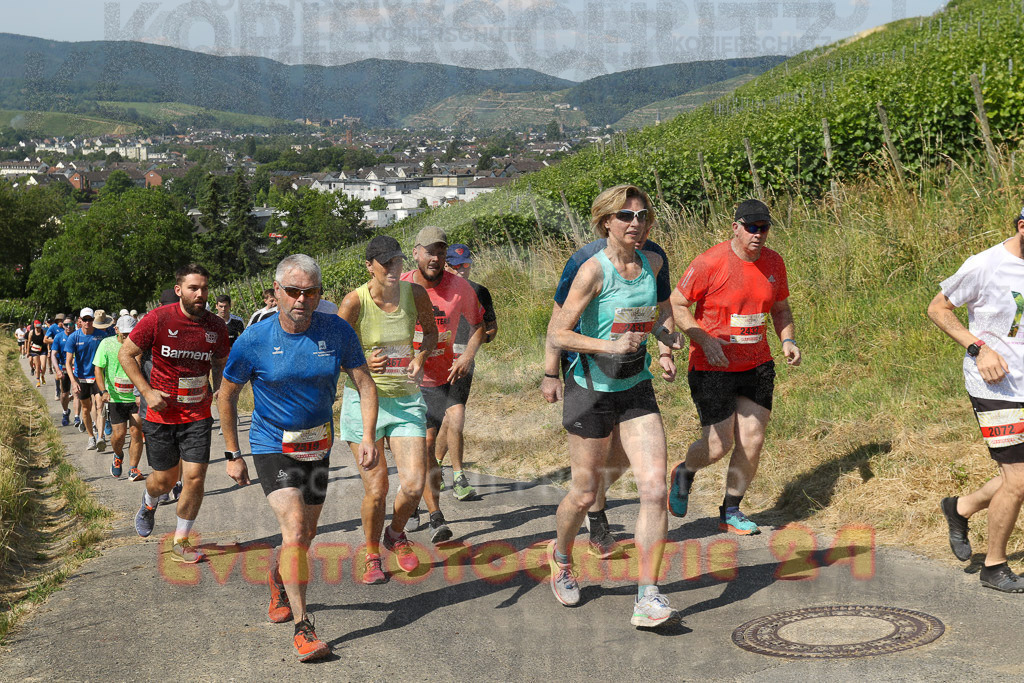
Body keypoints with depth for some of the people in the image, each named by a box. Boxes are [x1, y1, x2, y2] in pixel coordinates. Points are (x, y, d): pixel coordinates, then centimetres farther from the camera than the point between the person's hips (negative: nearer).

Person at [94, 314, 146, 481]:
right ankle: (118, 456, 30)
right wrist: (104, 391, -16)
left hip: (137, 397, 1)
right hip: (115, 398, -1)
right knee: (119, 434, -4)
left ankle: (133, 469, 3)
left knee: (137, 432, -6)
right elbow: (99, 369, -2)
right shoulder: (107, 344, -2)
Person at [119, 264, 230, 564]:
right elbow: (126, 354, -4)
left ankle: (181, 542, 13)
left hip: (198, 415, 2)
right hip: (161, 414, -2)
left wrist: (219, 392, -3)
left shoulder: (217, 327, -1)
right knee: (164, 480, 9)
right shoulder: (157, 319, -12)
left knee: (195, 478, -6)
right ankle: (149, 504, 47)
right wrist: (148, 391, -12)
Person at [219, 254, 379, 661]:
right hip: (271, 447, -3)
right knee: (294, 527, -21)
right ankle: (303, 628, -16)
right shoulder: (254, 340, -15)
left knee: (305, 535, 15)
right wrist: (232, 455, 0)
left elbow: (365, 385, -4)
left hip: (317, 445, 4)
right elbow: (226, 396, -2)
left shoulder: (338, 332, -10)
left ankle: (277, 584, 48)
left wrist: (368, 437, -18)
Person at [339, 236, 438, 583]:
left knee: (414, 485, -7)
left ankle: (396, 534, 25)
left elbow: (431, 331, 16)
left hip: (405, 398, 3)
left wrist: (420, 357, -3)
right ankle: (372, 557, 21)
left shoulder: (415, 293, -3)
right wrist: (363, 364, -25)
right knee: (376, 488, -2)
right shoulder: (355, 301, -13)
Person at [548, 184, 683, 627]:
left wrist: (664, 330, 8)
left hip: (636, 390, 4)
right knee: (585, 494, 8)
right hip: (592, 390, -4)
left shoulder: (652, 262, 3)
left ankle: (647, 599, -7)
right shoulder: (593, 270, -15)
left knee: (655, 488, -11)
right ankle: (561, 556, 41)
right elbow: (558, 334, -16)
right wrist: (608, 345, -29)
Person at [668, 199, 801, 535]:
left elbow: (780, 308, 18)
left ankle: (730, 512, 21)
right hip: (712, 369, -5)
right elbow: (676, 305, -9)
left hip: (757, 366, 5)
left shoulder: (773, 263, 5)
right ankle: (684, 473, 30)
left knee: (752, 442, 3)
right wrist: (705, 340, -21)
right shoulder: (710, 262, -14)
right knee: (718, 446, -4)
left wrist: (787, 340, 0)